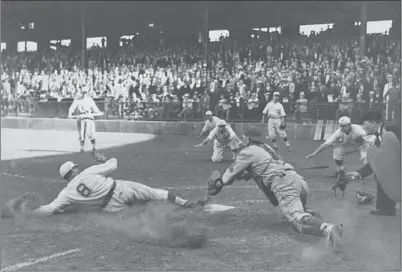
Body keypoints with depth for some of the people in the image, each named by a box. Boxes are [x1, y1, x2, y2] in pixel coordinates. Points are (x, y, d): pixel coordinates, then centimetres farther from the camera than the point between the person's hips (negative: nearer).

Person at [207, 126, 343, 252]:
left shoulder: (247, 151, 9)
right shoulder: (266, 147, 32)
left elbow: (232, 172, 20)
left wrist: (218, 184, 34)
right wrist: (245, 174, 46)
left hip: (282, 184, -8)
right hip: (297, 178, 8)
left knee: (298, 221, -26)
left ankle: (329, 229, -52)